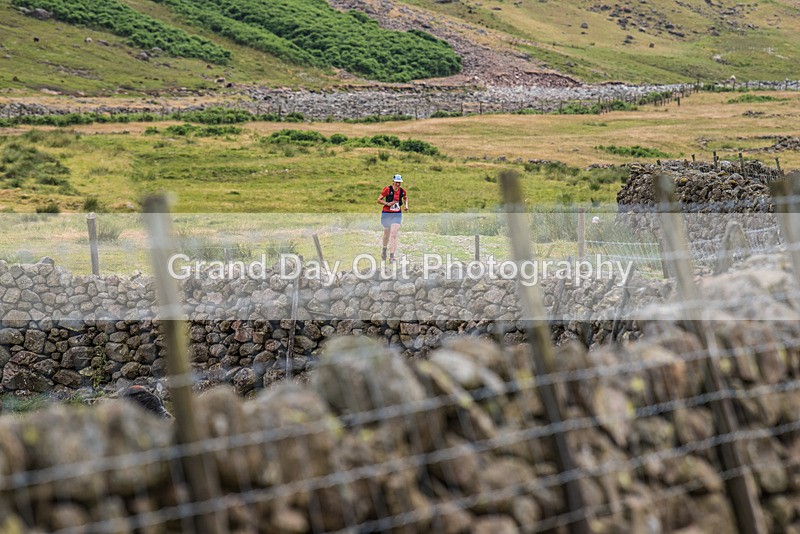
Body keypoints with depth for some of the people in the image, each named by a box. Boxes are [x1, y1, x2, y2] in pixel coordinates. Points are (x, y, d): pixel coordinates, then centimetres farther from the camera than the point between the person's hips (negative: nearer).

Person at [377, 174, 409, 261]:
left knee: (394, 234, -11)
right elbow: (379, 200, -7)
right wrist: (388, 204, -20)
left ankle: (392, 255, -14)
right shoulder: (387, 189, -10)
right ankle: (384, 249, 42)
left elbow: (405, 198, 24)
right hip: (387, 214, -1)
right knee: (387, 233, 12)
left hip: (397, 215, 1)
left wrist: (406, 205, 6)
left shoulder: (402, 191, 1)